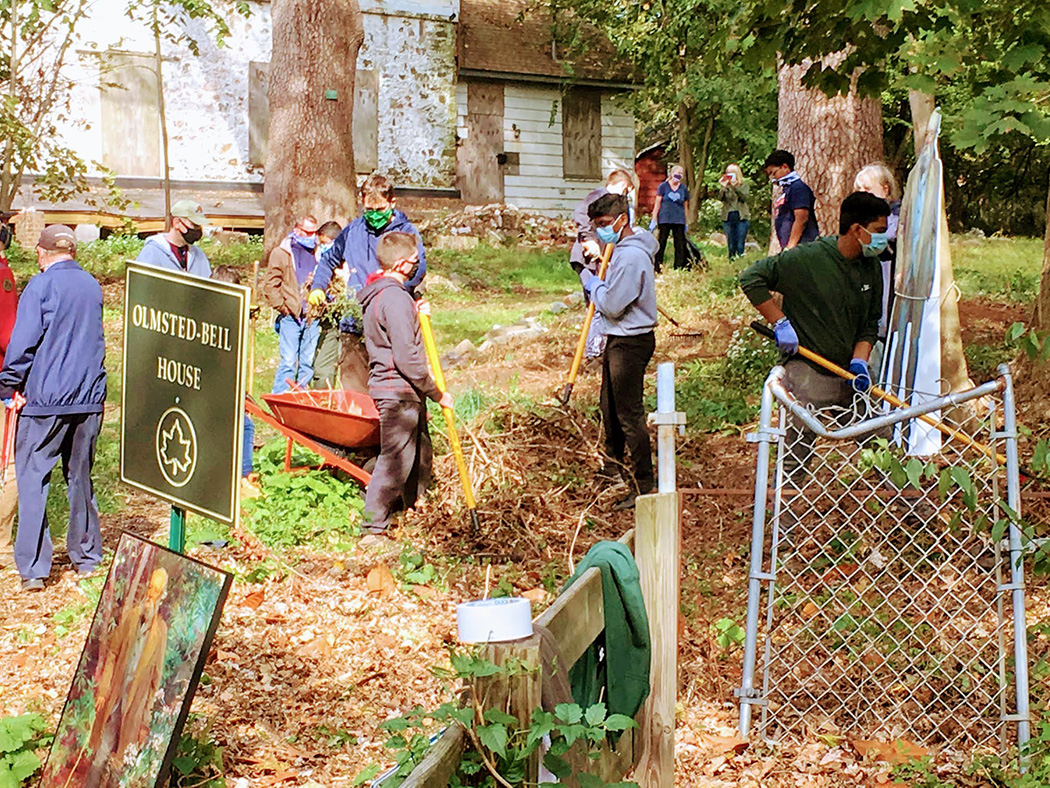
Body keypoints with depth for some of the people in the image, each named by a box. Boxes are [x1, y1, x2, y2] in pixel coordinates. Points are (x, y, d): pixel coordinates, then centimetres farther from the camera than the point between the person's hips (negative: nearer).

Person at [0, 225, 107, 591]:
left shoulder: (40, 286, -8)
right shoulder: (92, 285, 9)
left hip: (46, 398, -5)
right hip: (88, 397, 5)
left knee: (32, 478, -1)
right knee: (80, 475, 15)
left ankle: (32, 569, -4)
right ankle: (86, 556, 22)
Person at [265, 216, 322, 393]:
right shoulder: (282, 253, 4)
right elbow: (270, 285, 1)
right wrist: (283, 307, -5)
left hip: (313, 318, 4)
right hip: (291, 317, -4)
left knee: (308, 363, 5)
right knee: (288, 362, -6)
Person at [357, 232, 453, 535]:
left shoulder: (376, 293, 14)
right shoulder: (395, 298, -20)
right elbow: (406, 357, -23)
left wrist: (415, 315, 11)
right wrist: (436, 393, -14)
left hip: (386, 384, 10)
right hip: (398, 390, -10)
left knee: (419, 450, 19)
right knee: (395, 457, -4)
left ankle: (412, 508, 32)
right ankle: (373, 524, 2)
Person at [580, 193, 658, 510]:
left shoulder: (631, 257, -23)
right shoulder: (621, 250, 11)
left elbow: (612, 305, -22)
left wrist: (592, 282, -8)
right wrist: (597, 280, 5)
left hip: (630, 343, -11)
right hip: (618, 339, 11)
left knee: (630, 415, -5)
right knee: (610, 409, 23)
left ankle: (643, 486, 2)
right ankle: (614, 466, 40)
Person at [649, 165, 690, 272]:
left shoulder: (684, 188, 9)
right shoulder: (663, 186, 2)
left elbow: (685, 206, 15)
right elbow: (657, 203, 3)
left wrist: (686, 223, 14)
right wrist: (654, 220, -1)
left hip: (679, 221, 2)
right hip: (664, 220, -2)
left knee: (680, 246, 1)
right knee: (661, 244, -1)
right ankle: (658, 269, 2)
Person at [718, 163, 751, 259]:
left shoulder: (744, 185, 8)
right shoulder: (724, 185, 13)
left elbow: (744, 197, -9)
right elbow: (720, 198, -2)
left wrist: (735, 187, -19)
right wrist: (723, 187, -17)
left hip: (741, 217, -2)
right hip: (728, 218, 2)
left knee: (740, 245, -8)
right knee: (731, 245, 1)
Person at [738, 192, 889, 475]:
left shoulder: (871, 267, 7)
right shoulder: (806, 258, -13)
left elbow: (870, 323, 14)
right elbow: (751, 278, -11)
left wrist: (860, 360, -4)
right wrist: (780, 323, -12)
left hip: (851, 376, 6)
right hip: (808, 374, -6)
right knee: (796, 461, -4)